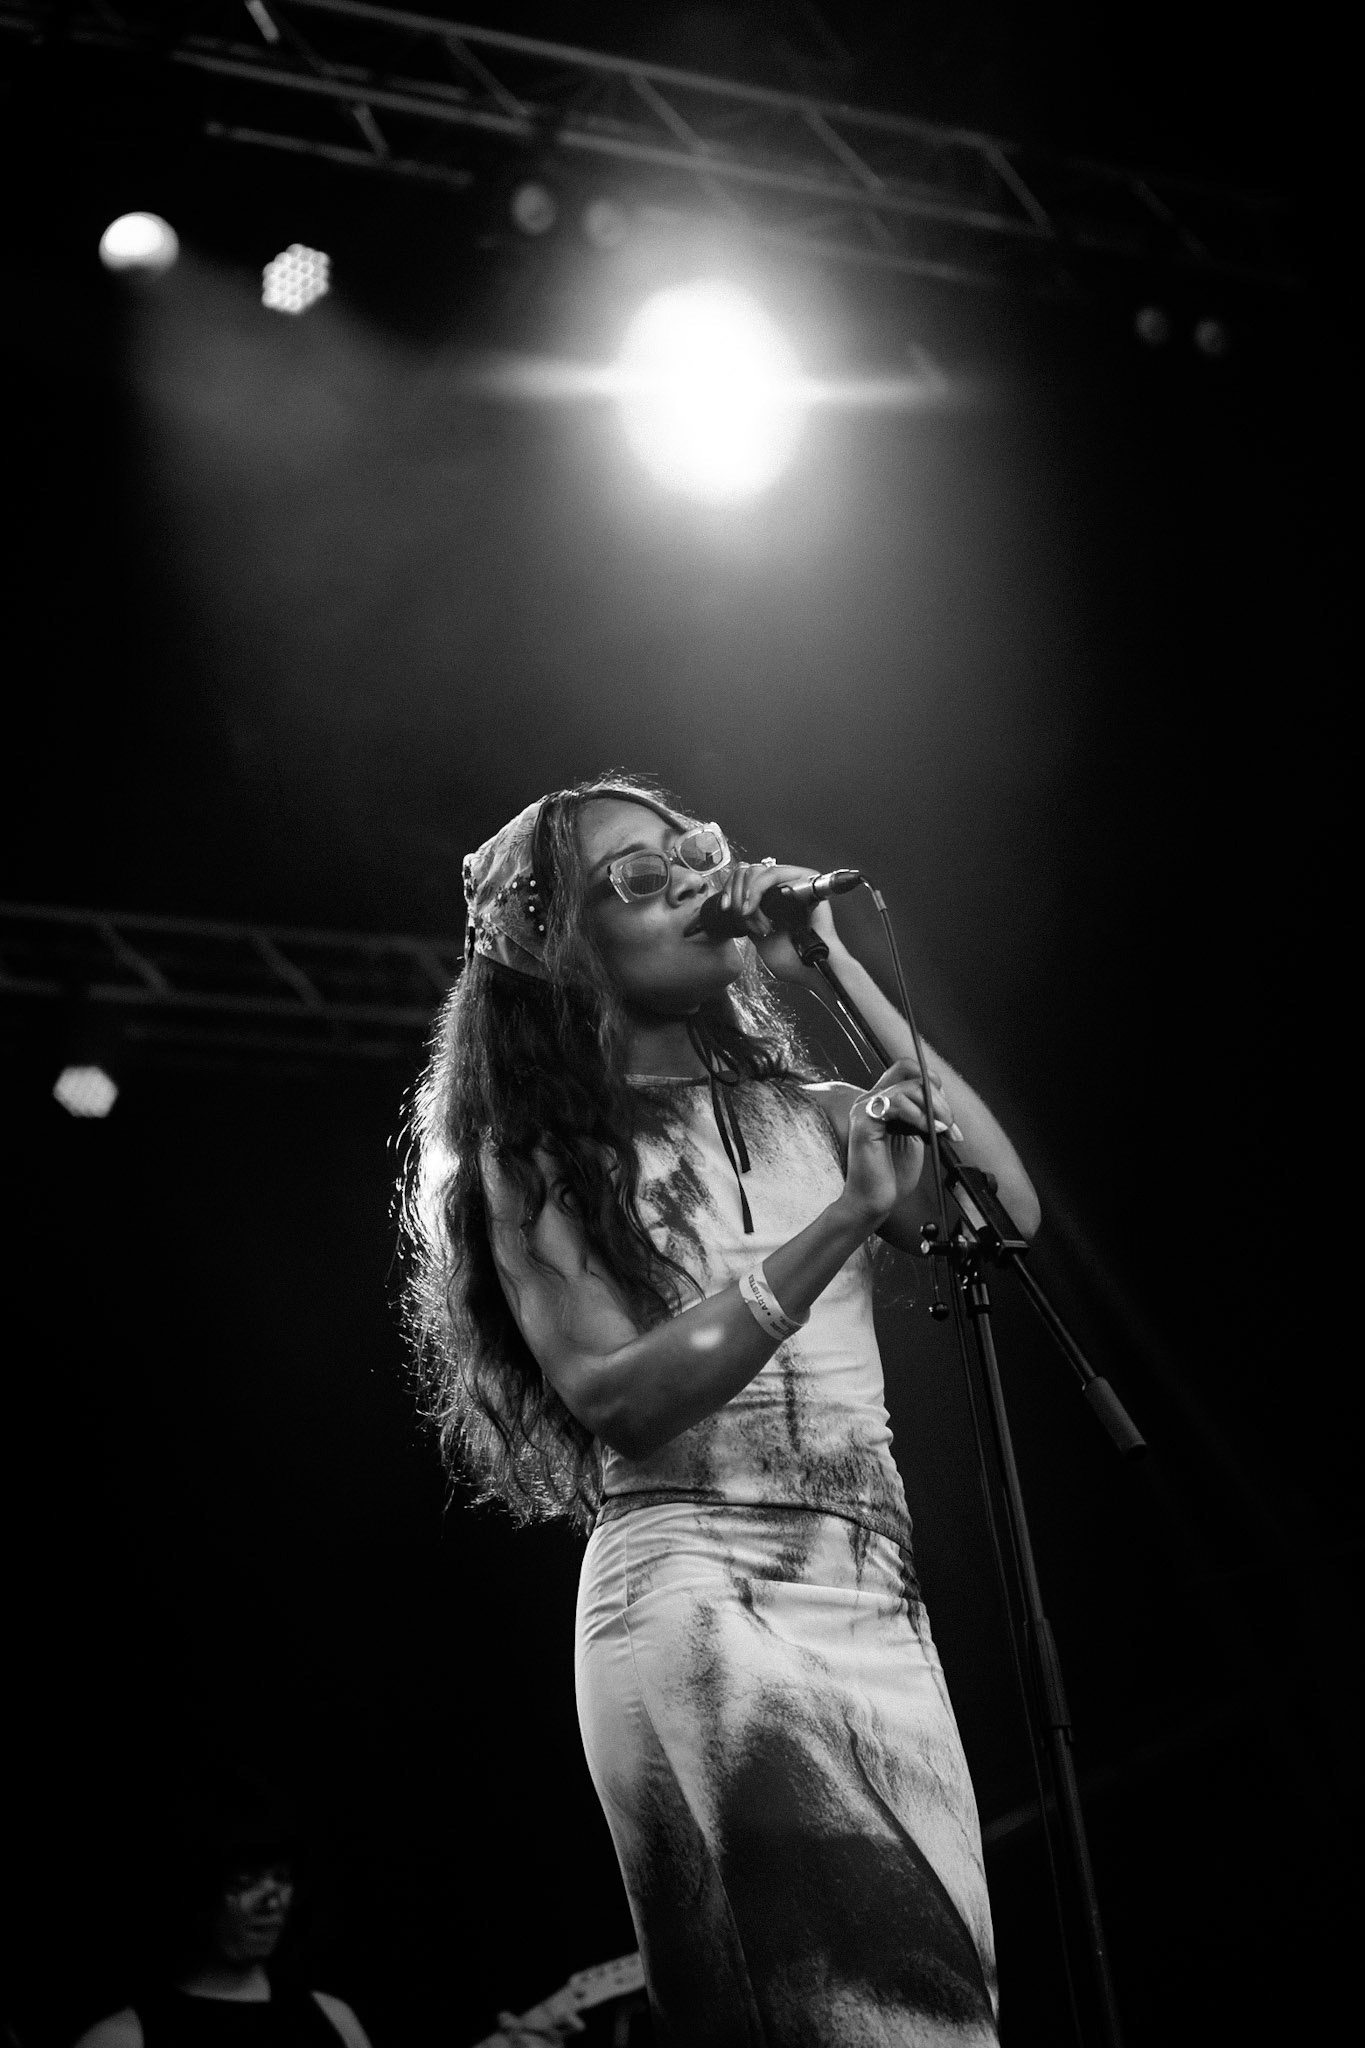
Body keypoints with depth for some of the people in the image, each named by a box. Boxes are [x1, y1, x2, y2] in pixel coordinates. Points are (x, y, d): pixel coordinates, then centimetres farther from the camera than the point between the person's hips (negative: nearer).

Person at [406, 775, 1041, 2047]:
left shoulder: (809, 1115, 13)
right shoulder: (535, 1159, 3)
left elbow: (1007, 1210, -3)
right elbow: (619, 1395, -10)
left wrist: (839, 976, -1)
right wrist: (838, 1224, -19)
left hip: (875, 1598, 4)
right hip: (690, 1592, -4)